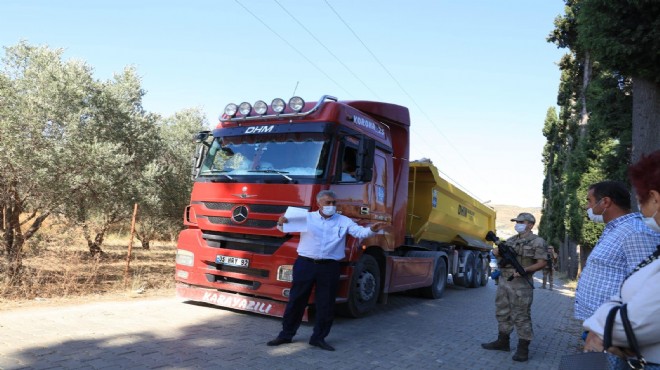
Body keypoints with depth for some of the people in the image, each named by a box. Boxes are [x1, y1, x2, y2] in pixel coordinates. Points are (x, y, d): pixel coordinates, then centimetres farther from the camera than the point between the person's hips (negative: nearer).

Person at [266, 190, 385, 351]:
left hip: (329, 267, 1)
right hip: (305, 265, -1)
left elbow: (360, 232, -4)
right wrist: (281, 223, -22)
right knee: (296, 301, 8)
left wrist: (372, 230, -26)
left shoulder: (344, 221, 6)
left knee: (326, 304, 7)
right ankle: (286, 334, 23)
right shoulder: (307, 217, 4)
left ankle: (318, 337, 24)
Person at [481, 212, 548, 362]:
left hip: (521, 284, -7)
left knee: (521, 316, -4)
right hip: (503, 281, 7)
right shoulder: (510, 240, 15)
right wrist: (497, 254, -3)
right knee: (502, 312, 14)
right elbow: (503, 259, 20)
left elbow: (542, 263, -11)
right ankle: (502, 341, 25)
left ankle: (523, 348, 4)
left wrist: (524, 270, -24)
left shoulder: (537, 242, -5)